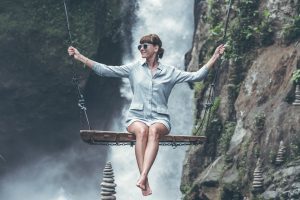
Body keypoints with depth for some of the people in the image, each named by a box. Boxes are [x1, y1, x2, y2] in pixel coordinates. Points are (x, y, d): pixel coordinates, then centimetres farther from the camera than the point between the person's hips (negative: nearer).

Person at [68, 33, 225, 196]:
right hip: (137, 117, 1)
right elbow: (104, 70, 7)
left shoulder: (170, 72, 10)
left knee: (154, 131, -37)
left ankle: (143, 177, -52)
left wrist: (214, 58, -4)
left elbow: (196, 76, 3)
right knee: (142, 131, -36)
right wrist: (80, 57, 1)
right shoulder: (134, 69, 12)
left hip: (159, 119, 0)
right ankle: (145, 183, -43)